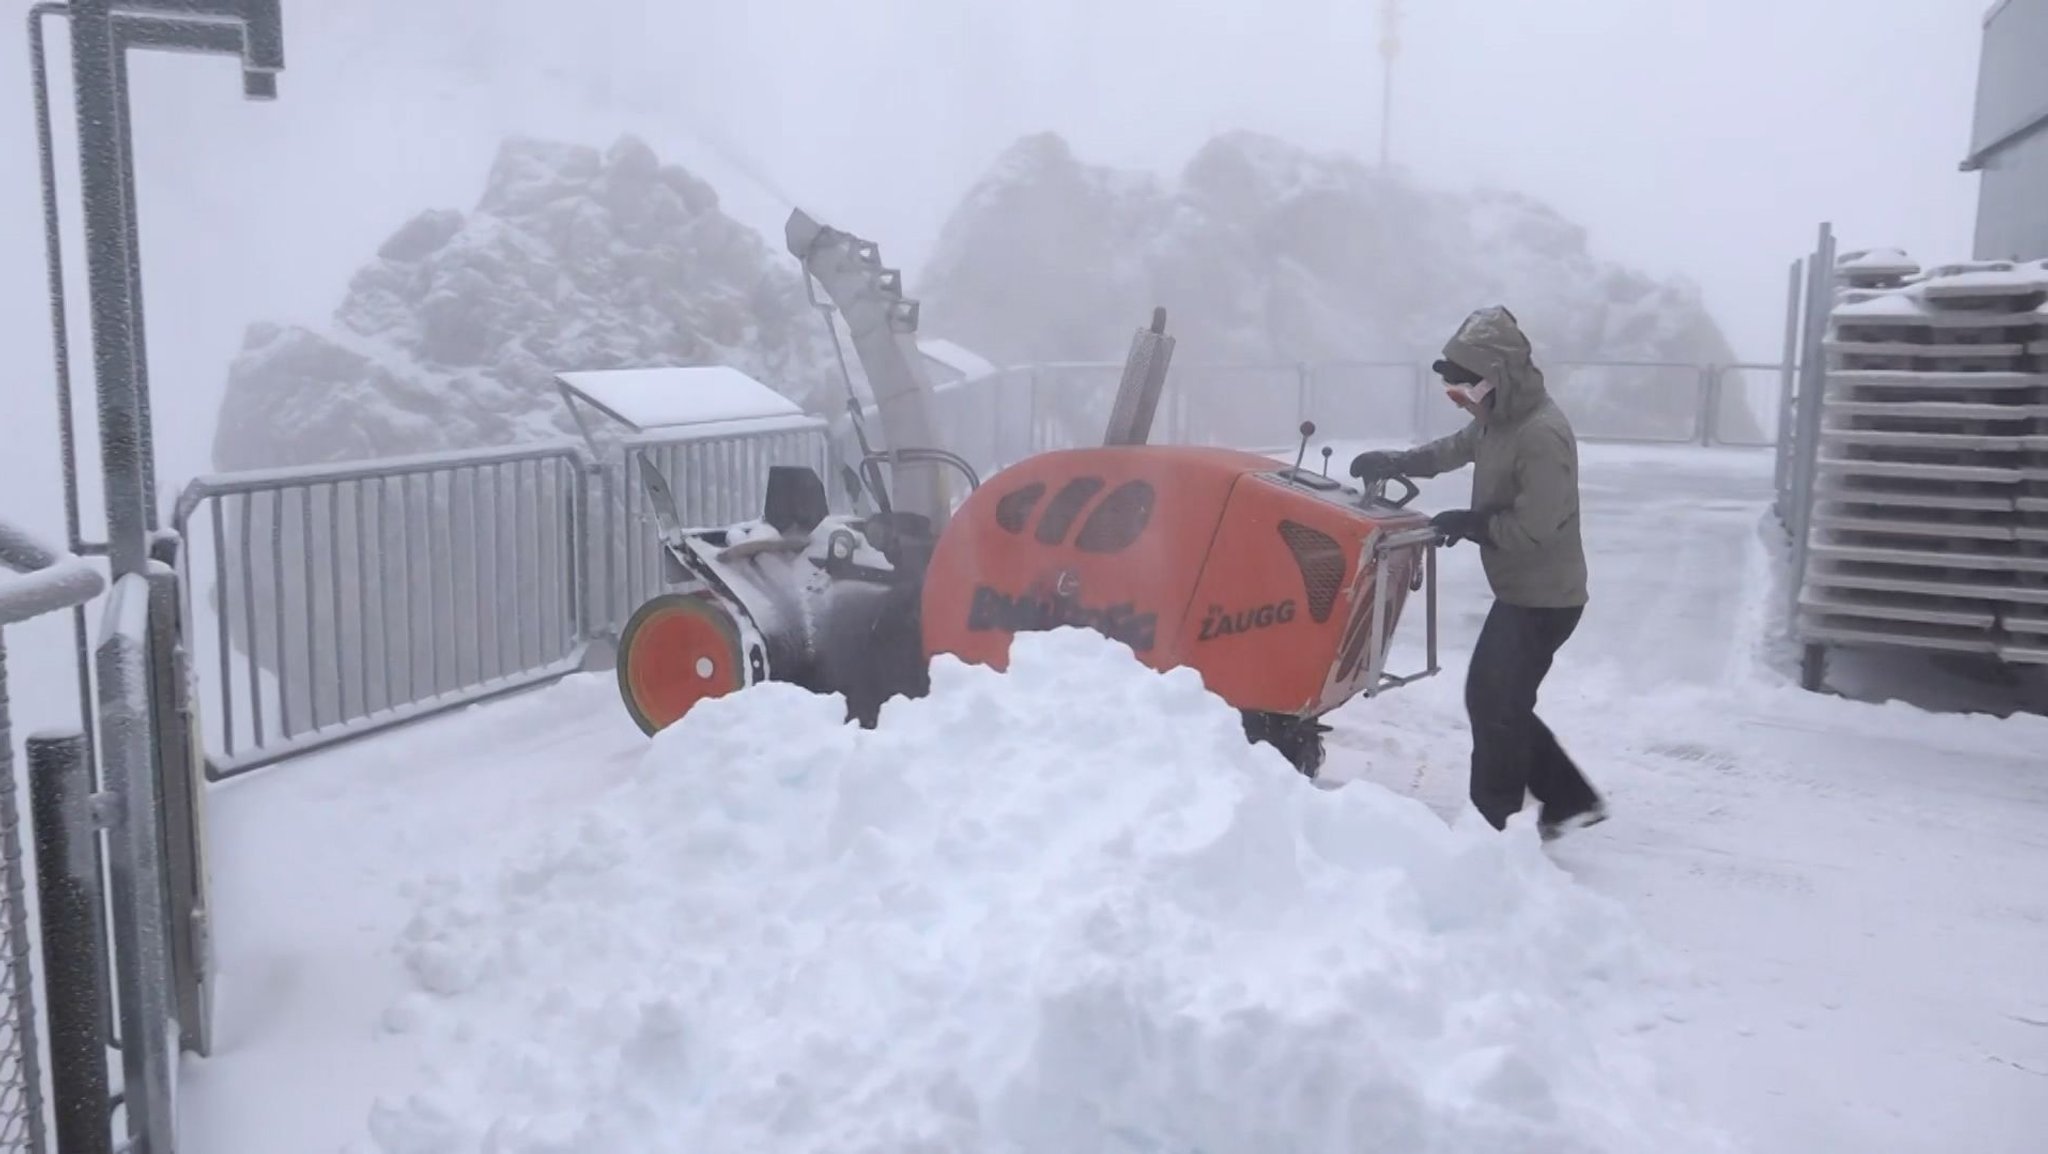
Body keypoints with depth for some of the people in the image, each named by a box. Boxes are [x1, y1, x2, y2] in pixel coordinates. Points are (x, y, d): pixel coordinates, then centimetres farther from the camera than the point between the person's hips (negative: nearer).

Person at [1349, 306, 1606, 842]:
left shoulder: (1542, 436, -25)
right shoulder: (1501, 416, 5)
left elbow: (1532, 528, -27)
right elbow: (1457, 448, 22)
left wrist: (1468, 523, -14)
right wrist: (1394, 463, 6)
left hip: (1543, 597, -10)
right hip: (1521, 590, 10)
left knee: (1495, 706, -3)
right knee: (1497, 700, 15)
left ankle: (1491, 826, 10)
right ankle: (1571, 799, 25)